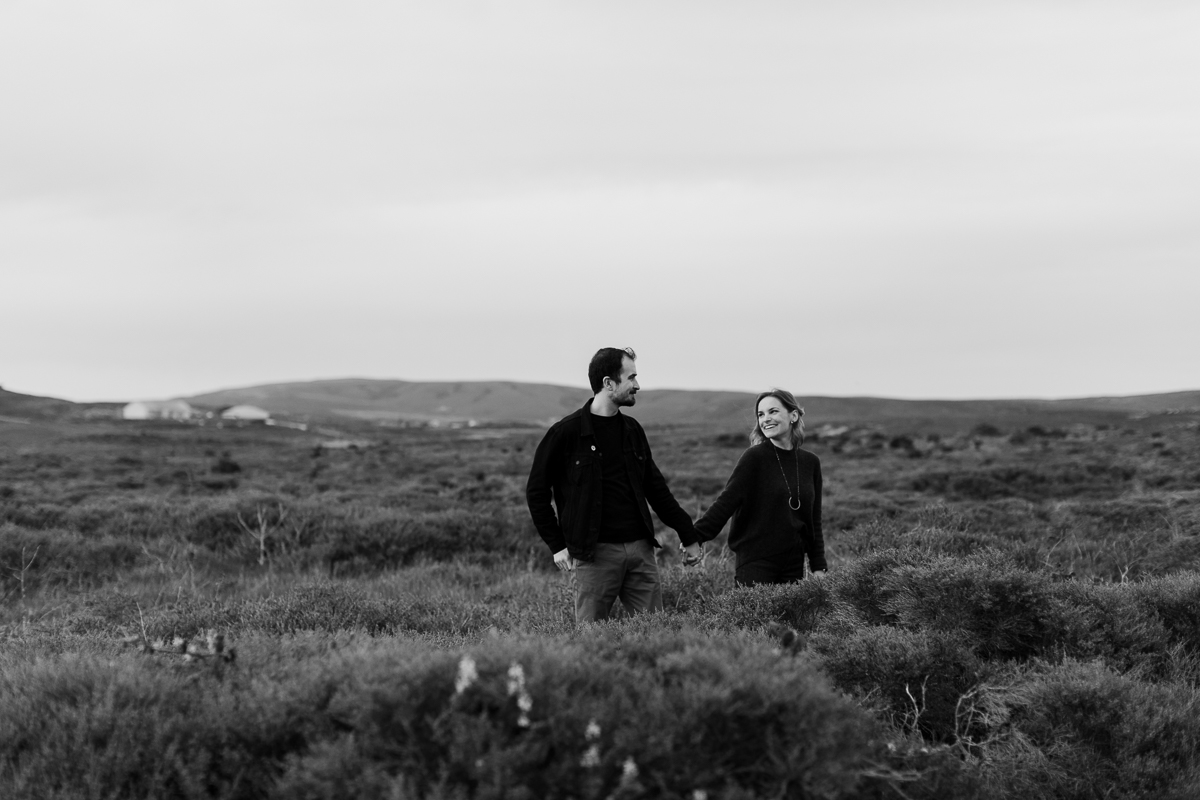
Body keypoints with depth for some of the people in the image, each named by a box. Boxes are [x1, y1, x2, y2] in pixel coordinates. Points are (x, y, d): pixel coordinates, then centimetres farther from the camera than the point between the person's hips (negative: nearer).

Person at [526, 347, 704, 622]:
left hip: (640, 548, 5)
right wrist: (557, 545, -4)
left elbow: (655, 487, 19)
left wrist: (688, 535, 19)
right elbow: (536, 491, 0)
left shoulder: (632, 429, 12)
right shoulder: (566, 432, -5)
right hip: (595, 553, -5)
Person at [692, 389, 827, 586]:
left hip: (793, 564, 4)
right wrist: (695, 537, -23)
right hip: (755, 563, -4)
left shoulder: (810, 463, 8)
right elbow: (726, 502, -12)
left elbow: (813, 521, 13)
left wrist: (818, 567, 10)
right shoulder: (754, 457, -6)